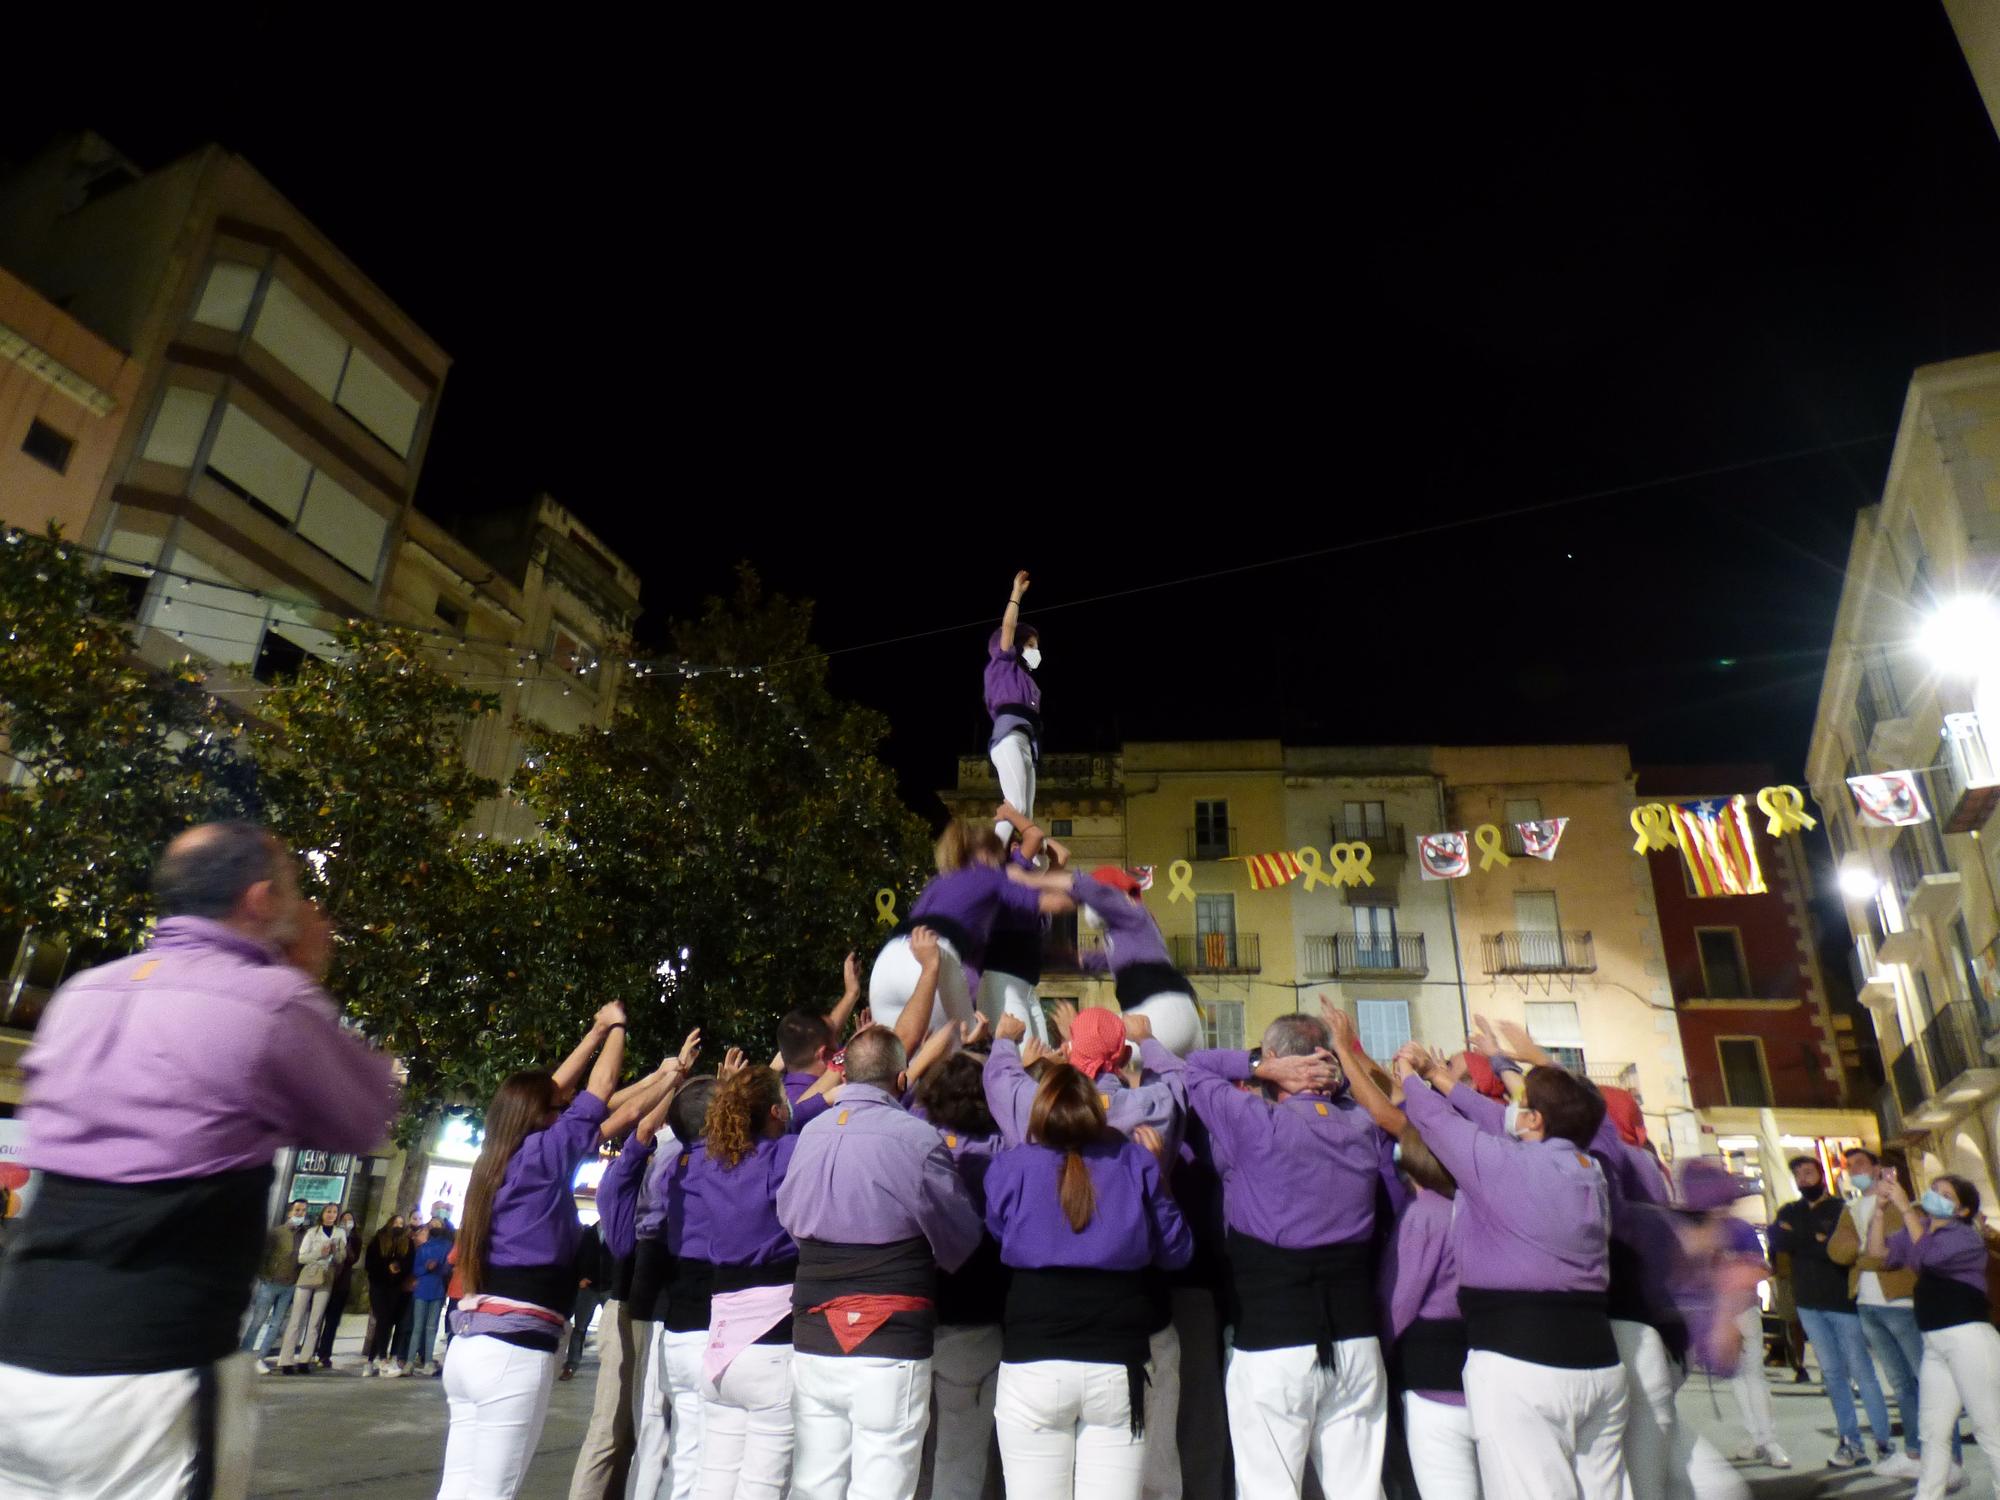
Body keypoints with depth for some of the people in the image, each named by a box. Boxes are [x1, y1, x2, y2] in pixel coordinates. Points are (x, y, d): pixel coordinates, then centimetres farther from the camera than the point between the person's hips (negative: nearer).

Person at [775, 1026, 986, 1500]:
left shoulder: (810, 1134, 1)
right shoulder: (917, 1137, -13)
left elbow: (788, 1218, 10)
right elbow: (962, 1239, -4)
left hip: (812, 1341, 5)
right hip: (890, 1349, -5)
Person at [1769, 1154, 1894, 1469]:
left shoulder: (1840, 1209, -3)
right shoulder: (1789, 1212, 11)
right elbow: (1776, 1239, -5)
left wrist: (1799, 1240, -11)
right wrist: (1817, 1241, -13)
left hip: (1843, 1301, -4)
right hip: (1809, 1304, 4)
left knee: (1861, 1371, -2)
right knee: (1832, 1373, 7)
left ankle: (1884, 1442, 7)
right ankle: (1851, 1443, 12)